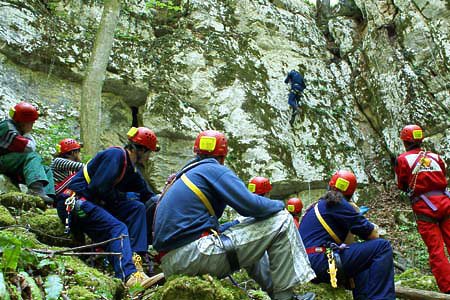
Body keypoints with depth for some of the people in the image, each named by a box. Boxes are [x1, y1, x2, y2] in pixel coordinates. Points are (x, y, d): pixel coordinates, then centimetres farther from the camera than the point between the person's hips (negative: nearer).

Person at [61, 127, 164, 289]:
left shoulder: (131, 169, 17)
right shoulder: (116, 155, -12)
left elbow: (147, 195, 17)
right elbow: (100, 187, -21)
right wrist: (124, 197, -8)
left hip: (96, 203, 9)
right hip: (75, 203, -9)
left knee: (137, 208, -5)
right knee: (117, 228, -28)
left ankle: (134, 258, -18)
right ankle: (129, 275, -47)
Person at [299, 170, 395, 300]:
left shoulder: (317, 206, 23)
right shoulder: (337, 202, -3)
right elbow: (372, 234, -2)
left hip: (308, 266, 10)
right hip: (322, 262, -9)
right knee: (382, 247, -7)